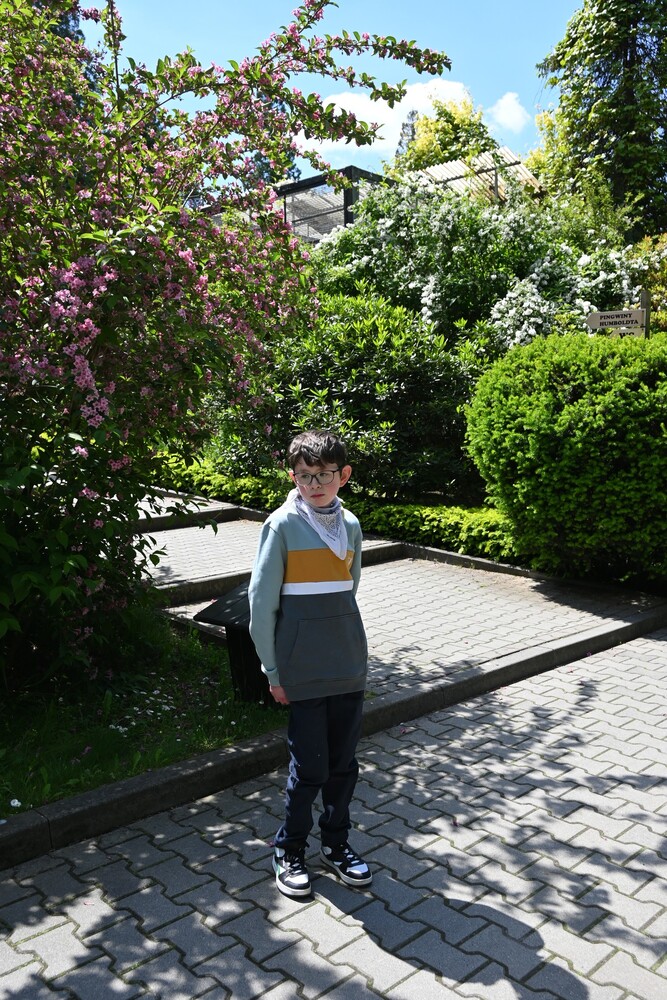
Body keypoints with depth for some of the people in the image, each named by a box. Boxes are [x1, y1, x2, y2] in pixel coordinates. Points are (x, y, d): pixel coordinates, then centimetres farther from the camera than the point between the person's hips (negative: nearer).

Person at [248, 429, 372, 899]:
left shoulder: (350, 525, 5)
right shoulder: (283, 525, -10)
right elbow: (262, 600, -8)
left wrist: (350, 646, 13)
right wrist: (273, 670, -6)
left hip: (350, 666, 5)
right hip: (304, 670, -5)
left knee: (344, 762, 14)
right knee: (311, 766, 3)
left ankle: (336, 843, 35)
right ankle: (289, 851, 26)